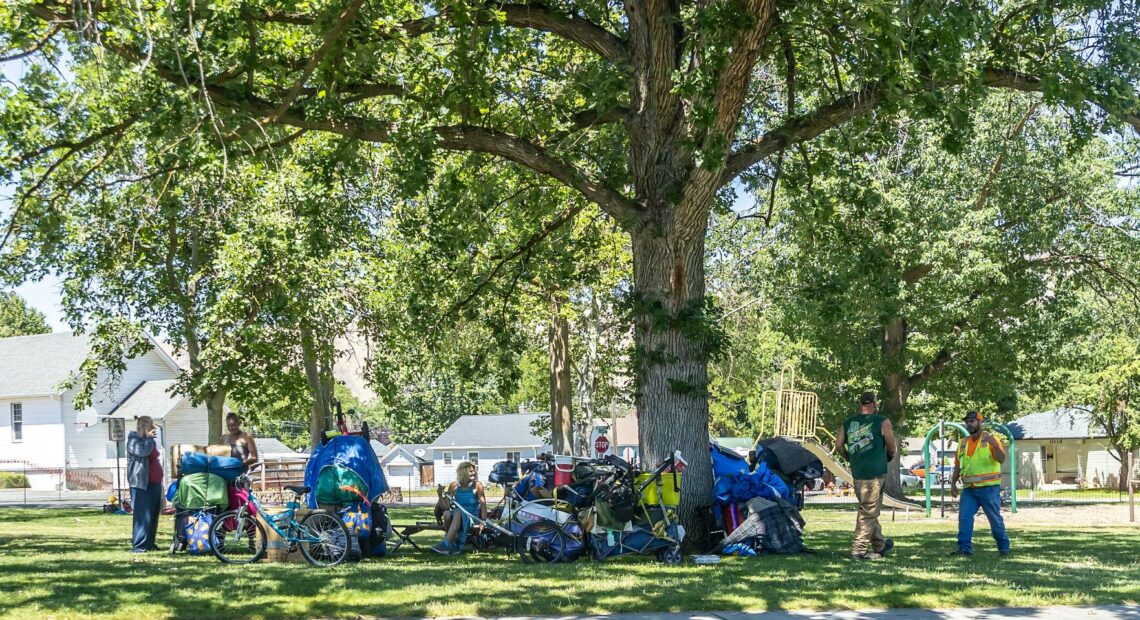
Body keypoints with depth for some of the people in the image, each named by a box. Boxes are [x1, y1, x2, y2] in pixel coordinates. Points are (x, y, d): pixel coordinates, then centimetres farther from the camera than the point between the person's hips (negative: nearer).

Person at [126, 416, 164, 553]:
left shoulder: (151, 441, 20)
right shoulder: (133, 440, -7)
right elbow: (143, 451, -27)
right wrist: (149, 438, -13)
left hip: (155, 483, 9)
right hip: (141, 484, -9)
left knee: (154, 515, 10)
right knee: (142, 515, -12)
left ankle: (149, 543, 17)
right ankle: (138, 546, -12)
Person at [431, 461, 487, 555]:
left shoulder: (477, 485, -2)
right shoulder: (454, 486, 5)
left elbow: (483, 504, -8)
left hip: (472, 516, -3)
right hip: (459, 516, 3)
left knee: (458, 513, -35)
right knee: (447, 514, -31)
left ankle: (446, 544, -40)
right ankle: (453, 544, -22)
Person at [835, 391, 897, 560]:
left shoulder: (848, 423, 10)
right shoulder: (882, 422, -3)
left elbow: (839, 444, 4)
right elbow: (891, 448, 1)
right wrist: (888, 458, 22)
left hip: (857, 472, 6)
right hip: (874, 472, -6)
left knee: (868, 510, 17)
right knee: (868, 511, -3)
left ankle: (879, 546, 31)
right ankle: (859, 549, -6)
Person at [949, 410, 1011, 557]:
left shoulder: (990, 439, -4)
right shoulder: (963, 444, 12)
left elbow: (1001, 459, -15)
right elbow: (958, 465, 17)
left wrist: (995, 445, -31)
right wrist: (953, 483, 8)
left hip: (989, 488, -5)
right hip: (969, 489, 5)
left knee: (995, 519, 2)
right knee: (964, 517, -6)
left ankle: (1004, 548, 14)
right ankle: (965, 548, -3)